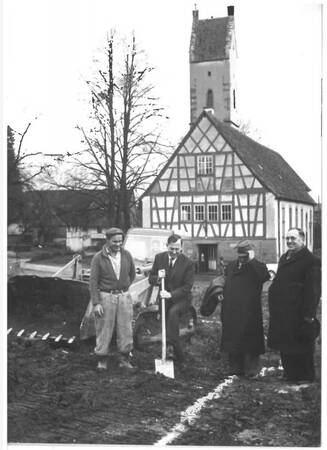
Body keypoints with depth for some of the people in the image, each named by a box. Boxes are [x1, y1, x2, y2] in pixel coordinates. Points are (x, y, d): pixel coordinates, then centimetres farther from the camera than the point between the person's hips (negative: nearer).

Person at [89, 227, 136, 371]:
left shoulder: (126, 255, 2)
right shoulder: (98, 258, -8)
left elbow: (132, 274, 19)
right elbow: (93, 282, -8)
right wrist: (96, 303, -12)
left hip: (124, 296, 3)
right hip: (105, 297, -3)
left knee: (125, 329, 5)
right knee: (104, 330, 2)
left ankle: (124, 359, 18)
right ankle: (102, 360, 15)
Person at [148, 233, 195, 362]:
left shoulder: (188, 263, -13)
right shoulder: (159, 258, -2)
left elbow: (187, 286, -16)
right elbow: (151, 279, 4)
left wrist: (171, 294, -30)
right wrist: (157, 279, -22)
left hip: (181, 299, -4)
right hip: (165, 298, 5)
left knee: (173, 312, -33)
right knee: (166, 321, 6)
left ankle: (171, 346, -35)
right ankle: (178, 355, 22)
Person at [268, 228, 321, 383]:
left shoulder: (311, 260, -12)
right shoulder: (284, 258, 14)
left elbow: (313, 290, -16)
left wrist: (309, 315, -19)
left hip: (298, 312, -8)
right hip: (281, 312, 8)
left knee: (301, 347, 4)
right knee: (285, 346, 15)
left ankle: (305, 377, 17)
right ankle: (290, 372, 28)